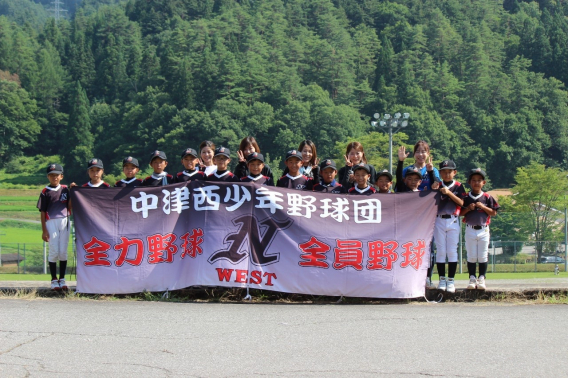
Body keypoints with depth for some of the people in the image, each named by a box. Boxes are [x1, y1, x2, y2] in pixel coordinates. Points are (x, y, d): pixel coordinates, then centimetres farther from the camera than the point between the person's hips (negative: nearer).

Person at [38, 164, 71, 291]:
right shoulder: (45, 192, 2)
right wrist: (44, 230, -4)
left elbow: (70, 206, 3)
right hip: (51, 223, -2)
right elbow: (42, 212, 1)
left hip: (64, 222, 2)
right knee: (54, 252, -3)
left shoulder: (65, 189, 9)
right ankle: (54, 280, 5)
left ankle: (62, 279, 12)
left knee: (63, 252, 4)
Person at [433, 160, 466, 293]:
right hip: (439, 221, 1)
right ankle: (442, 279, 5)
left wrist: (449, 193, -17)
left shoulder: (458, 186, 4)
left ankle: (451, 280, 0)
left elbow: (461, 203, -8)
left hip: (453, 221, -1)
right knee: (440, 251, 1)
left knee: (452, 251, -2)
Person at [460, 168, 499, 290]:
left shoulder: (487, 197, 1)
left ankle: (481, 279, 8)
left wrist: (483, 207, -12)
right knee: (471, 256, 4)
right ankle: (472, 279, 9)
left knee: (483, 256, 3)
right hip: (470, 230, 0)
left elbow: (494, 213, 0)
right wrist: (468, 208, -12)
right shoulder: (466, 198, 3)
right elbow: (460, 213, 4)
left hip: (483, 230, 0)